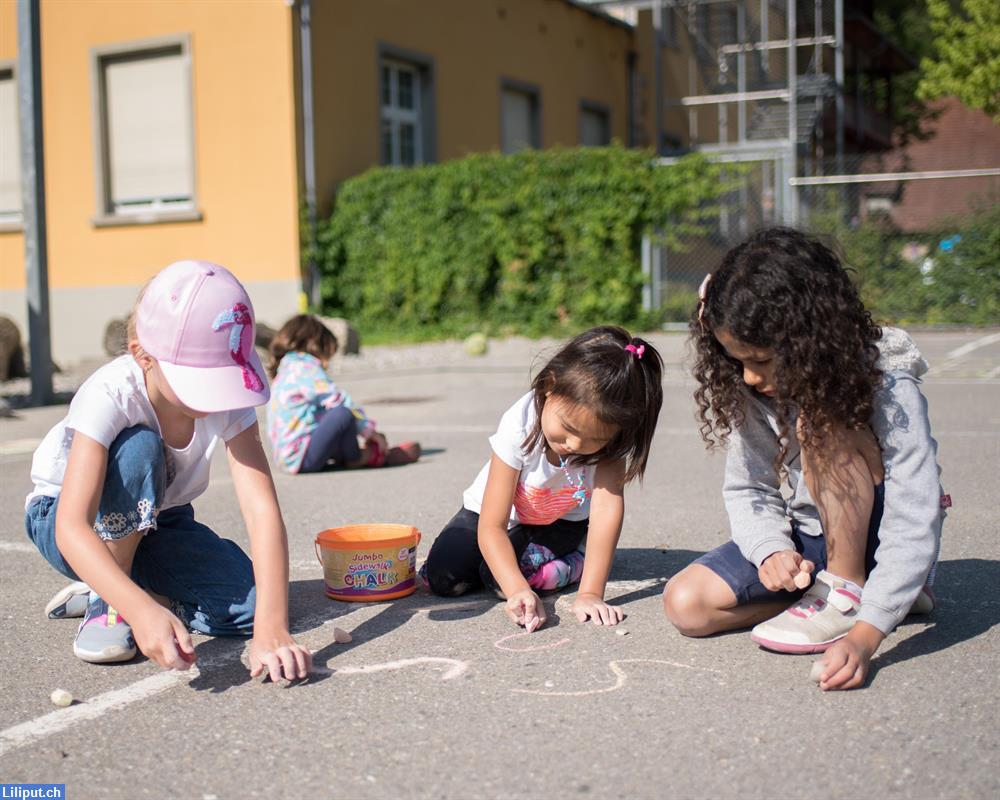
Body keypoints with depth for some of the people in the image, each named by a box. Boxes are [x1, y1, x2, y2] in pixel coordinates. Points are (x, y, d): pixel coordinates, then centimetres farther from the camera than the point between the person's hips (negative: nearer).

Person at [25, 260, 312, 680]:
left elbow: (262, 509, -33)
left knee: (247, 605, -21)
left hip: (156, 523, 4)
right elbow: (71, 528, -42)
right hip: (67, 519, -4)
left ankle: (104, 590, 2)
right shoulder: (111, 394, -34)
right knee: (138, 447, -35)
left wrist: (271, 628, -45)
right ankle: (108, 605, -18)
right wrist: (144, 610, -58)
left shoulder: (229, 400, -24)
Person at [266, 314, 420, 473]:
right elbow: (341, 401, -14)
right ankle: (354, 458, -2)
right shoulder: (307, 370, -11)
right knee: (343, 413, -27)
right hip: (302, 458, -11)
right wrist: (370, 431, -5)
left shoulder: (286, 373, 20)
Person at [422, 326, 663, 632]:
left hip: (562, 518, 0)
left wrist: (590, 593, -46)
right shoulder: (518, 429, -36)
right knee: (443, 577, -18)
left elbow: (608, 504, -38)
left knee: (497, 577, -25)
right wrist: (518, 590, -50)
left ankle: (566, 565, 3)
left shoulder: (609, 432, -31)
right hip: (504, 511, 0)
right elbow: (491, 526, -34)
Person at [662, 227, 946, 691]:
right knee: (685, 604, -16)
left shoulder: (889, 390, -26)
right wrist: (773, 551, -28)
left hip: (879, 543, -5)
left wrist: (865, 634, -43)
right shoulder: (749, 391, -11)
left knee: (822, 422, -31)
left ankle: (849, 593, -18)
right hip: (809, 541, 6)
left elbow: (915, 525, -32)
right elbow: (748, 490, -5)